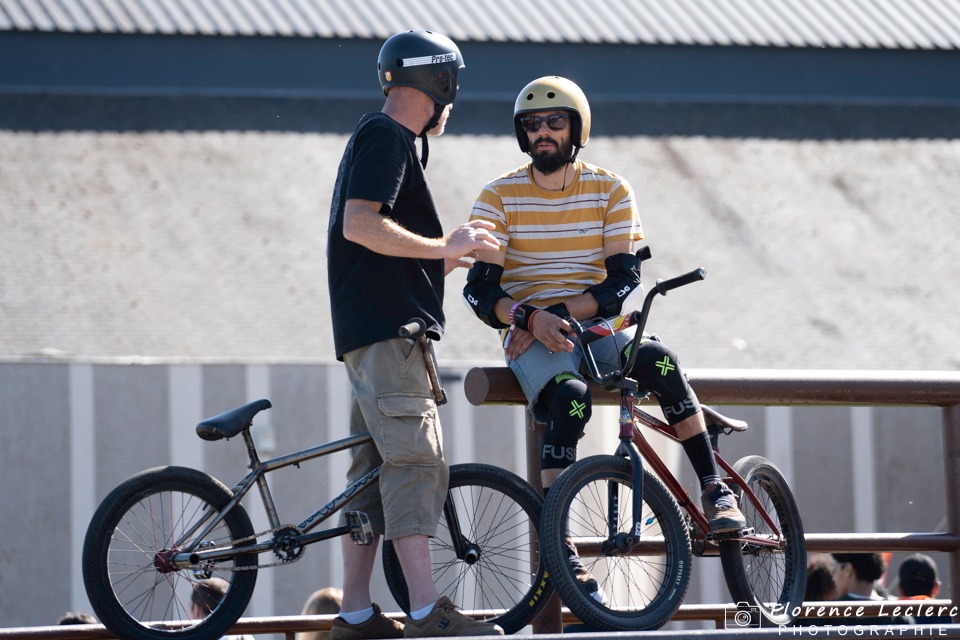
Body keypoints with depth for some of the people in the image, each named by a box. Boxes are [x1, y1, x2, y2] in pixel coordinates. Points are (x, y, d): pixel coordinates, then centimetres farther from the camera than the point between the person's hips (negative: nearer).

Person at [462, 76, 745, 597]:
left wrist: (560, 311, -19)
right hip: (531, 338, -2)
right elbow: (480, 289, -4)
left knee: (658, 359, -31)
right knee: (570, 396, -34)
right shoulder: (499, 197, 2)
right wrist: (531, 317, -24)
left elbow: (624, 282, -4)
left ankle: (715, 490, -22)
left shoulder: (611, 191, 5)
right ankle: (558, 543, -34)